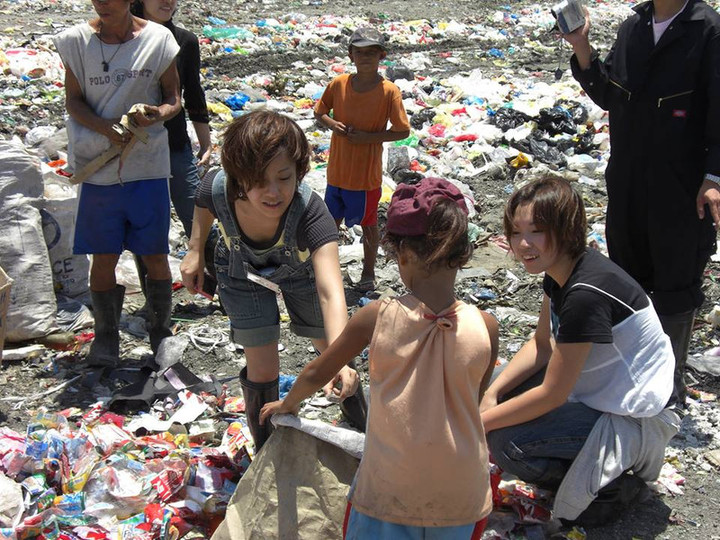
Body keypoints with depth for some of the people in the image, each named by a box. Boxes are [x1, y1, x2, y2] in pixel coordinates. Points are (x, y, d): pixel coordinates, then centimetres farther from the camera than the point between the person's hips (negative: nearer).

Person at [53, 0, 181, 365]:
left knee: (155, 255, 5)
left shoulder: (158, 39, -2)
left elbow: (173, 98, 3)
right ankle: (106, 335, 22)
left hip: (147, 164, 0)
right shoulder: (76, 40, 0)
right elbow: (73, 100, 0)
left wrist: (157, 113, -20)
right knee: (104, 257, 5)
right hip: (98, 166, 1)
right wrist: (107, 128, -18)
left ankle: (160, 332, 22)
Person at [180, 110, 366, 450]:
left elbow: (330, 292, -57)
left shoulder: (310, 211, -46)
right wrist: (196, 250, -10)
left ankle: (362, 427, 46)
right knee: (262, 370, 0)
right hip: (243, 273, 1)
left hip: (299, 270, 0)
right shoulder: (218, 190, -38)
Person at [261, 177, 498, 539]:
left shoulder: (377, 317, -12)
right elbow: (472, 404, 7)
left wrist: (287, 404, 25)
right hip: (460, 497, 2)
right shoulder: (485, 328, -10)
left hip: (390, 492, -1)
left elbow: (315, 375, 4)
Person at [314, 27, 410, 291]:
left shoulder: (389, 92, -13)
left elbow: (403, 131, -11)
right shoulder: (338, 84, -3)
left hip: (367, 174, -3)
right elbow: (319, 111, 10)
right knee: (332, 221, 18)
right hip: (337, 170, 3)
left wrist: (368, 137, -20)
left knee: (368, 224, 14)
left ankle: (368, 271, 32)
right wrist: (332, 124, -11)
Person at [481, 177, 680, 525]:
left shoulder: (586, 294, -32)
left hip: (633, 419, -9)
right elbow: (542, 344, 7)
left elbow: (552, 394, -25)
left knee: (504, 444, -20)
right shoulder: (559, 268, -4)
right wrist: (491, 395, -6)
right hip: (600, 387, 9)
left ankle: (614, 481, 1)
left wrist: (478, 424, -16)